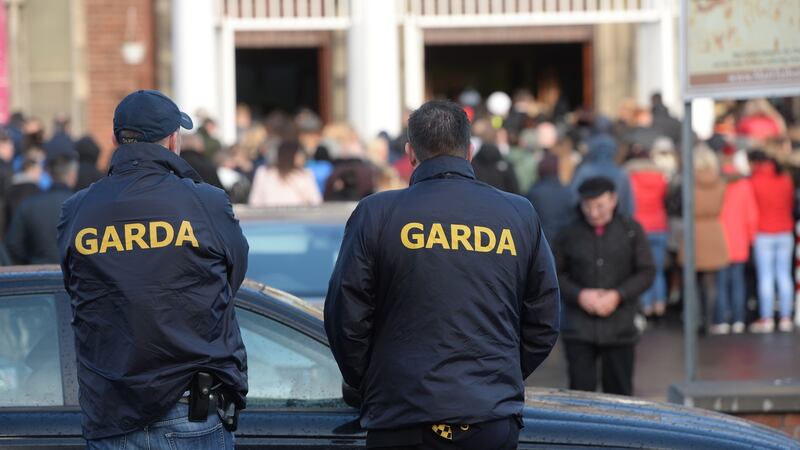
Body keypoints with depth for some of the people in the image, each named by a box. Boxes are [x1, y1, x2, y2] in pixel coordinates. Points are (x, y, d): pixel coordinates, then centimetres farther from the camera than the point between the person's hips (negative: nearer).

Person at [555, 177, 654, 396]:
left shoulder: (631, 230, 3)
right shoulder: (570, 234, 4)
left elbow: (647, 272, 3)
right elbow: (555, 274, 9)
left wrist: (617, 295, -10)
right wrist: (579, 295, -8)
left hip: (619, 328, 0)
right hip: (579, 328, 0)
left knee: (619, 392, 5)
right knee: (581, 390, -5)